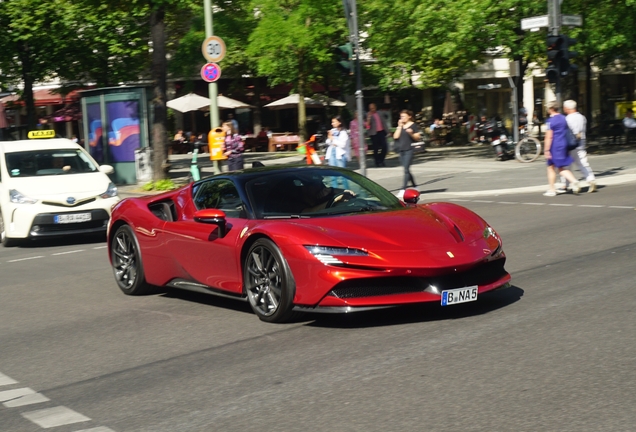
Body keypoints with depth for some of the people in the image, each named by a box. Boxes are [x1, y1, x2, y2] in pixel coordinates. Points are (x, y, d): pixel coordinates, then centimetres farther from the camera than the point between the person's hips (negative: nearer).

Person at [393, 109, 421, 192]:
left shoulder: (413, 125, -1)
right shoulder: (400, 125, 15)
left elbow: (418, 138, -4)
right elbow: (395, 136, 4)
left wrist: (411, 133, -21)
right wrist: (399, 126, -1)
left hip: (409, 149, -7)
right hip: (401, 150, 7)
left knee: (406, 169, -13)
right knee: (406, 170, 11)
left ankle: (403, 189, -17)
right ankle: (415, 186, 25)